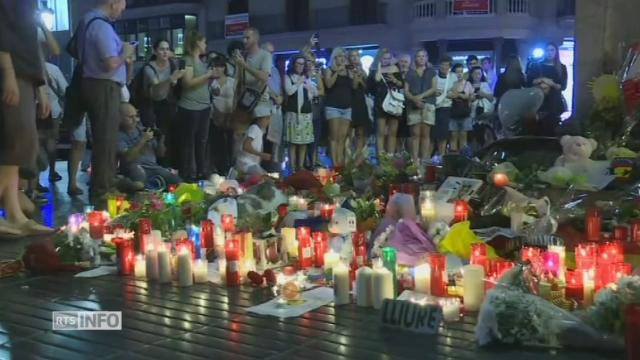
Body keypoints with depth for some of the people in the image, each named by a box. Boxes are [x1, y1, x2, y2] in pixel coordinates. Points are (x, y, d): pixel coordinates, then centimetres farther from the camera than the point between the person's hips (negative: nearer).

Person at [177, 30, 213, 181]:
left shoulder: (202, 61, 16)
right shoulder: (188, 60, -8)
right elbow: (188, 82, -18)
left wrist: (212, 76, 5)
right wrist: (208, 75, -15)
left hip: (204, 106, 8)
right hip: (190, 108, -8)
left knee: (202, 141, 10)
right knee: (189, 141, -2)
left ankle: (201, 171, 18)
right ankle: (188, 174, 3)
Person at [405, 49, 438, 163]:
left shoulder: (432, 72, 15)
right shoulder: (410, 73, 15)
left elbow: (434, 88, 3)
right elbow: (406, 91, 7)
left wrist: (421, 95, -11)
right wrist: (414, 99, -12)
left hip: (428, 105, 0)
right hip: (413, 105, 0)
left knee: (425, 134, -4)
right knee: (415, 133, -5)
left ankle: (425, 159, -5)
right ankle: (415, 159, -7)